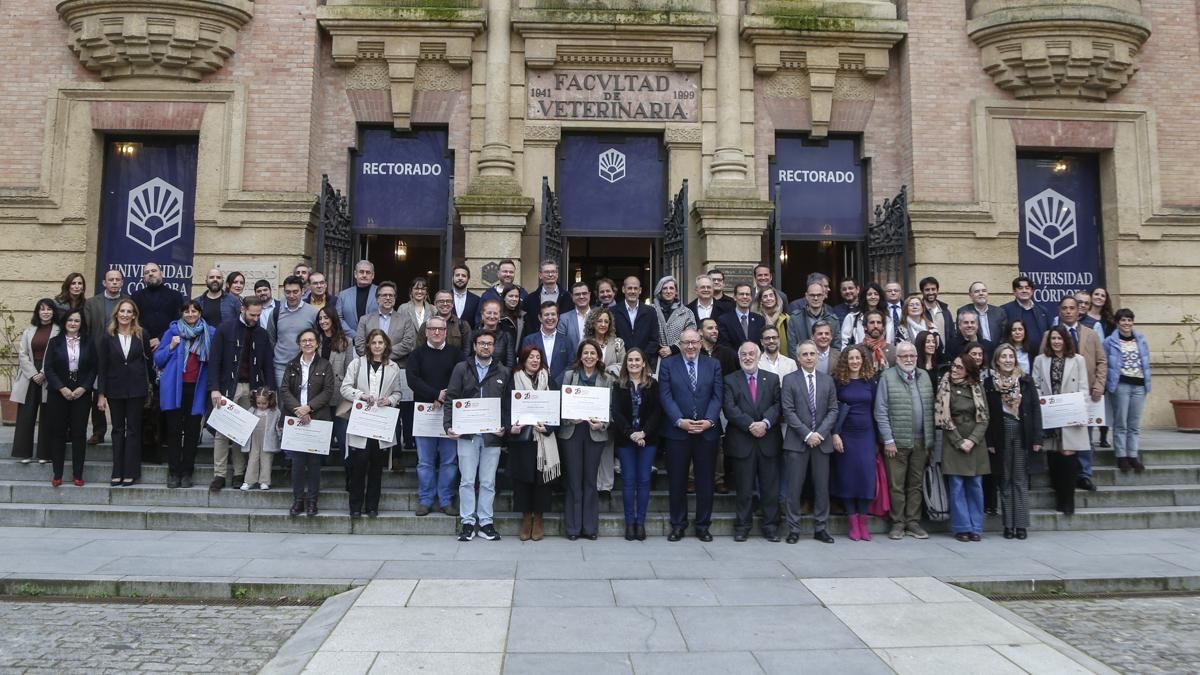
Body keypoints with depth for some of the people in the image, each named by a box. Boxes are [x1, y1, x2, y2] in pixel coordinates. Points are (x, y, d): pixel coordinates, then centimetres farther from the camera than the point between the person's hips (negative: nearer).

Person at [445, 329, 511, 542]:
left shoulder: (503, 373, 9)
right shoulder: (461, 369, 6)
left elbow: (507, 405, 6)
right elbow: (451, 399, 1)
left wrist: (505, 427, -8)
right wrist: (448, 425, -9)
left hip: (493, 435, 1)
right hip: (467, 434, -1)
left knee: (488, 482, 6)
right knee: (467, 481, 2)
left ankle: (485, 522, 15)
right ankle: (468, 522, 11)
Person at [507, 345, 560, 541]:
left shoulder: (548, 381, 6)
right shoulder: (514, 381, 3)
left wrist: (547, 427, -11)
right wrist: (510, 427, -12)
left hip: (543, 439, 1)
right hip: (520, 437, 0)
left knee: (541, 477, 2)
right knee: (522, 477, 2)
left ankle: (538, 518, 16)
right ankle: (526, 517, 16)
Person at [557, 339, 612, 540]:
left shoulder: (607, 379, 7)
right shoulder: (569, 375, 7)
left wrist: (602, 424, -12)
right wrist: (570, 418, -13)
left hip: (595, 433, 0)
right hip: (571, 432, 0)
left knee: (590, 480, 5)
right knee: (573, 480, 2)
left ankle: (590, 527, 13)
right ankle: (573, 527, 10)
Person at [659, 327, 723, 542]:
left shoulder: (713, 365, 9)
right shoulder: (667, 364, 4)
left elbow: (718, 396, 2)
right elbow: (665, 396, -4)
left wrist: (709, 421, -12)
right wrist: (680, 421, -15)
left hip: (707, 432, 1)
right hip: (677, 432, -1)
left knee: (705, 481, 7)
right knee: (677, 481, 6)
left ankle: (703, 525, 18)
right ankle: (678, 525, 17)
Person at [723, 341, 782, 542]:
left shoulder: (772, 378, 11)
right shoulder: (730, 380, 5)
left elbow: (777, 405, 1)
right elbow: (729, 408, -6)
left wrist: (766, 423, -16)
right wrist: (750, 425, -16)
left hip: (768, 440, 2)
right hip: (742, 441, -1)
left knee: (770, 486, 5)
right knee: (744, 487, 5)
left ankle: (770, 526, 14)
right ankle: (743, 526, 14)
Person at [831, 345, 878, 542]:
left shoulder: (870, 381, 5)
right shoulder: (838, 381, -2)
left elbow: (874, 409, 7)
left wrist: (877, 439, 6)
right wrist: (835, 434, -11)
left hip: (866, 434, 2)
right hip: (845, 434, -1)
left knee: (866, 475, -3)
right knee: (847, 476, 1)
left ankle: (863, 520, 8)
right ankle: (853, 522, 8)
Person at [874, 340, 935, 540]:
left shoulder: (925, 377, 10)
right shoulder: (887, 377, -4)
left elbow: (930, 409, 10)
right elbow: (881, 411, -7)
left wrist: (930, 439, 4)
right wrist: (888, 440, -11)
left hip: (921, 441, 4)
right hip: (896, 441, -4)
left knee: (916, 483, 10)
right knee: (896, 484, 3)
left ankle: (913, 522, 19)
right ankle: (898, 523, 12)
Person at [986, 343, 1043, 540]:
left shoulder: (1026, 380, 2)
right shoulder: (990, 383, 1)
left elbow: (1035, 409, 0)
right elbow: (988, 414, 1)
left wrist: (1037, 438, -5)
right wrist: (990, 442, -4)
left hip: (1023, 434, 0)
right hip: (1001, 436, 0)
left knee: (1021, 481, 1)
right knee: (1005, 481, 6)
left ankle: (1021, 525, 6)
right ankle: (1008, 525, 11)